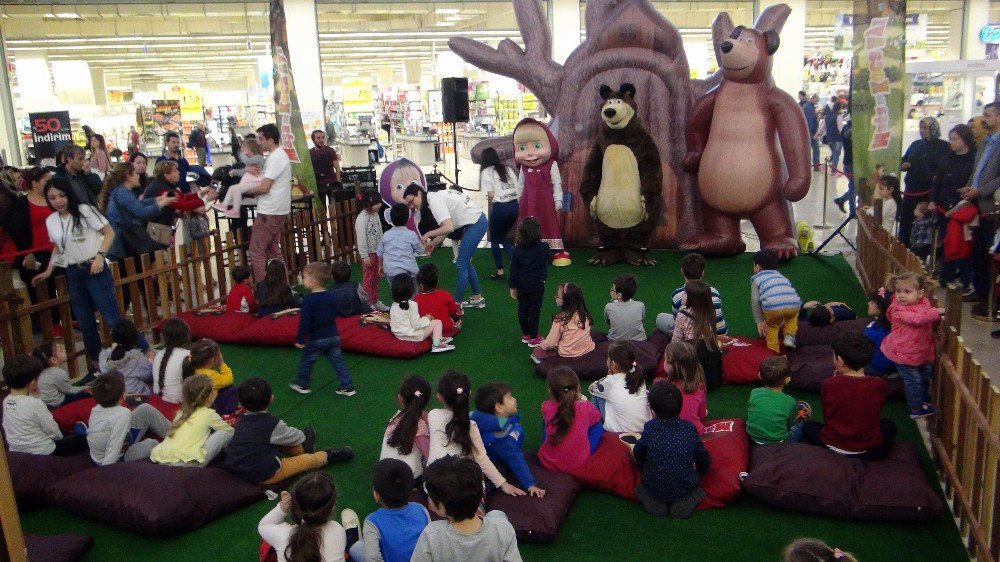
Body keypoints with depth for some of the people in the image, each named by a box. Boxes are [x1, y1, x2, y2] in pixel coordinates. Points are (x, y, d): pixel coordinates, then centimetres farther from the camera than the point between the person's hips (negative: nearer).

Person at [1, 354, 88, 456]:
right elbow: (53, 431, -17)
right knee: (82, 438, 6)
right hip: (43, 453, -8)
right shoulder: (35, 404, -25)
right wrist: (60, 437, 7)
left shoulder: (6, 401, -3)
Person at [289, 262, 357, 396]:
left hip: (316, 339, -5)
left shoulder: (309, 300, -17)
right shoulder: (332, 297, 3)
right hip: (333, 336, 5)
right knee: (338, 361, 10)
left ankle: (302, 384, 30)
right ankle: (347, 386, 8)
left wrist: (300, 339, -12)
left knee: (306, 361, 16)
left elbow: (305, 321, -18)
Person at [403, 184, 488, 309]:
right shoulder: (437, 196, 11)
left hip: (475, 224, -10)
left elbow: (448, 228, -26)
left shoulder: (435, 201, -17)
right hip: (478, 220, 10)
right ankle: (478, 298, 29)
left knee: (461, 264, -4)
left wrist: (428, 234, -14)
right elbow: (447, 226, 14)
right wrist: (433, 243, 10)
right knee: (465, 262, 19)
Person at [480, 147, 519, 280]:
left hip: (500, 208, -5)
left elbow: (490, 195, -11)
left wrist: (490, 198, 10)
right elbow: (517, 191, 8)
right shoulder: (508, 169, 13)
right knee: (503, 237, 23)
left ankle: (500, 271, 16)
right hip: (514, 206, 6)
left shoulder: (486, 172, -2)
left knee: (494, 240, 15)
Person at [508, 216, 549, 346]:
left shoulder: (517, 249, -9)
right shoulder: (544, 248, -11)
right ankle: (533, 338, 9)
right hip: (537, 283, -2)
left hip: (522, 283, 2)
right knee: (534, 310, 4)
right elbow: (547, 260, 10)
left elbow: (514, 270, -5)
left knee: (522, 309, 14)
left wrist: (513, 287, 4)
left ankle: (525, 335, 26)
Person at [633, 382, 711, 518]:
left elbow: (638, 455, 6)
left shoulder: (649, 428, -9)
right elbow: (703, 458, 5)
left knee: (639, 489, 30)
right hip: (685, 489, 0)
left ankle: (653, 502, 0)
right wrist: (700, 473, 27)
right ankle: (687, 501, 0)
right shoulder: (689, 428, -6)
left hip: (654, 489, 0)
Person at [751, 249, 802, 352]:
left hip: (772, 306, -3)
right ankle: (789, 335, 20)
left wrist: (760, 321, 15)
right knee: (792, 315, 37)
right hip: (794, 305, 4)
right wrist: (784, 318, 45)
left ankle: (773, 350, 23)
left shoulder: (756, 278, 21)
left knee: (771, 326, 25)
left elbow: (755, 300, 10)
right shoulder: (782, 277, 35)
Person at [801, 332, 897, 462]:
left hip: (833, 446, -1)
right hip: (869, 450, 1)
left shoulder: (828, 384, -16)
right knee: (888, 426, 33)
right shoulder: (880, 385, -13)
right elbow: (873, 414, 6)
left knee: (808, 425, 31)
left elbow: (826, 416, 0)